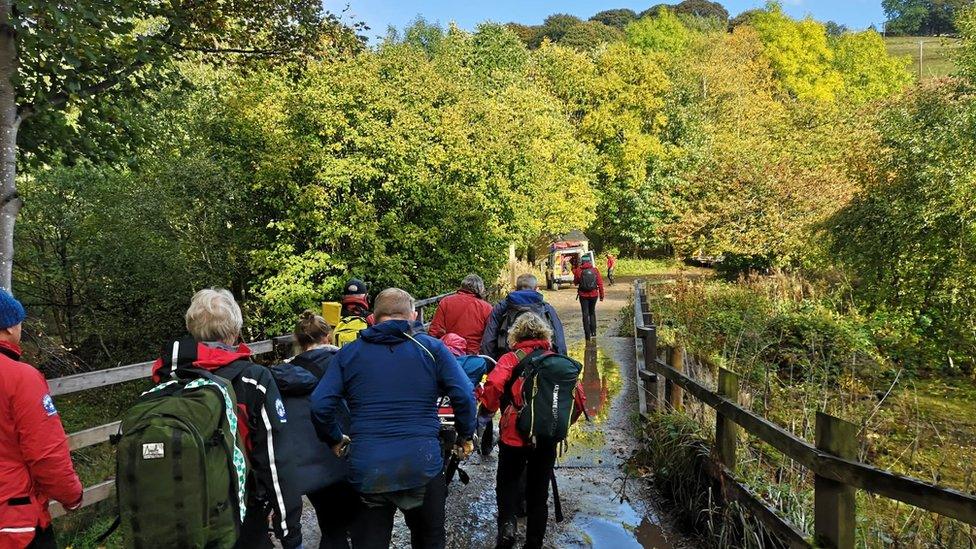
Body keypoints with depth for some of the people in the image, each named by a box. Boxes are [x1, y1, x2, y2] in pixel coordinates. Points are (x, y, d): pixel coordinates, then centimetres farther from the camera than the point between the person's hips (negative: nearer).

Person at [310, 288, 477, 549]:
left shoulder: (348, 353, 3)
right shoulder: (432, 348, -1)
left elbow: (320, 405, -3)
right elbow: (464, 397, -9)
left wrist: (335, 439, 14)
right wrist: (465, 436, 7)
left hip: (365, 471, 1)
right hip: (423, 466, 0)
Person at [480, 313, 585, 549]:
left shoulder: (511, 359, -4)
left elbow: (493, 386, -21)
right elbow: (579, 397, 2)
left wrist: (488, 409, -2)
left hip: (515, 434, -3)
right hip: (548, 438, 3)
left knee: (507, 482, 17)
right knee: (539, 489, 16)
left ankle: (507, 524, -6)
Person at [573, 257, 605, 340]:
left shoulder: (578, 270, -10)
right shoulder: (595, 270, -5)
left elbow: (575, 282, 3)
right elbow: (600, 283, -3)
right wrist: (601, 295, 6)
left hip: (583, 295, -2)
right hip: (594, 295, 2)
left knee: (585, 314, 5)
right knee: (592, 313, 20)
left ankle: (588, 334, 2)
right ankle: (593, 332, 21)